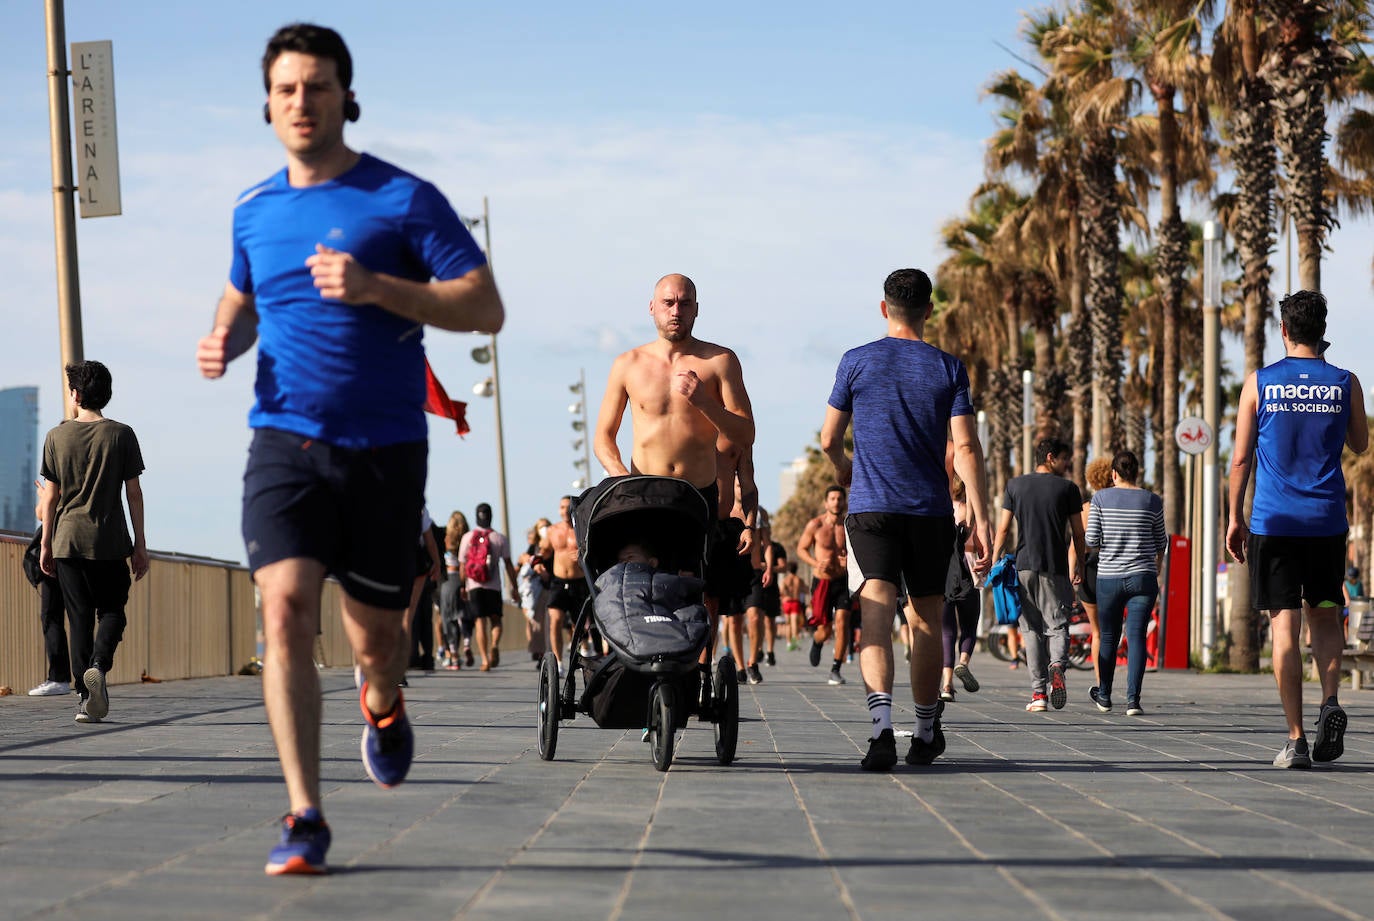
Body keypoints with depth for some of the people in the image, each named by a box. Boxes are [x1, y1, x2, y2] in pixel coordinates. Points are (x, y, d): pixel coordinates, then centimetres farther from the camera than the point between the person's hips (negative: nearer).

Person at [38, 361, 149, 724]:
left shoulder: (57, 436, 2)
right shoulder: (121, 435, -1)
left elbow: (51, 496, 4)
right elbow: (133, 492, -1)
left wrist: (45, 544, 11)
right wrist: (140, 544, 4)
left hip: (67, 540, 1)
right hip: (110, 542, -1)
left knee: (79, 617, 6)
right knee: (112, 610, 11)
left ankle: (86, 697, 0)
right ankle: (98, 666, -17)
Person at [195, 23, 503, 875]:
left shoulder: (405, 199, -4)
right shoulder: (255, 212, 10)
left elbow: (487, 308, -8)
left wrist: (374, 288, -21)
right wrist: (224, 342, 5)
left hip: (385, 446, -2)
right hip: (285, 442, 2)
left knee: (375, 631, 8)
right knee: (286, 608, -17)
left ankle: (383, 702, 47)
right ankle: (305, 819, -15)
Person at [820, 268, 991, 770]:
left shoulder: (856, 362, 2)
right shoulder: (949, 368, 2)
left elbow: (829, 440, 8)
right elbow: (965, 447, -6)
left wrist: (844, 472, 31)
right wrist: (980, 519, -4)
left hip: (870, 508, -1)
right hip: (931, 512, 1)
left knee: (876, 614, -11)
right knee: (926, 621, 14)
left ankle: (881, 724, -32)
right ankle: (926, 733, 25)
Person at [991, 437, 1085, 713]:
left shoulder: (1016, 485, 8)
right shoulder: (1068, 489, 2)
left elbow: (1003, 528, 6)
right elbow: (1078, 533, 4)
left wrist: (995, 561, 12)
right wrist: (1079, 565, 15)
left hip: (1024, 566, 2)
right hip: (1056, 569, -2)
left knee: (1031, 629, 5)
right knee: (1057, 625, 3)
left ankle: (1038, 692, 0)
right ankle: (1057, 665, -28)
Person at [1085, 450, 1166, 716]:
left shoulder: (1100, 498, -2)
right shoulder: (1152, 501, 1)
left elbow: (1091, 539, -5)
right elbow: (1161, 542, 9)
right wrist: (1158, 565, 28)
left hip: (1108, 578, 0)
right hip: (1143, 577, 0)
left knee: (1109, 636, 14)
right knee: (1136, 636, -3)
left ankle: (1104, 696, 27)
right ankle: (1133, 699, -13)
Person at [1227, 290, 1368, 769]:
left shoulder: (1259, 382, -1)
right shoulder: (1345, 383, 2)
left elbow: (1241, 458, -1)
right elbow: (1359, 443, 18)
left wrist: (1235, 518, 8)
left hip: (1273, 521, -1)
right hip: (1327, 519, 2)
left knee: (1284, 625, -1)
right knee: (1324, 616, 17)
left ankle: (1295, 741, -4)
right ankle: (1331, 701, -8)